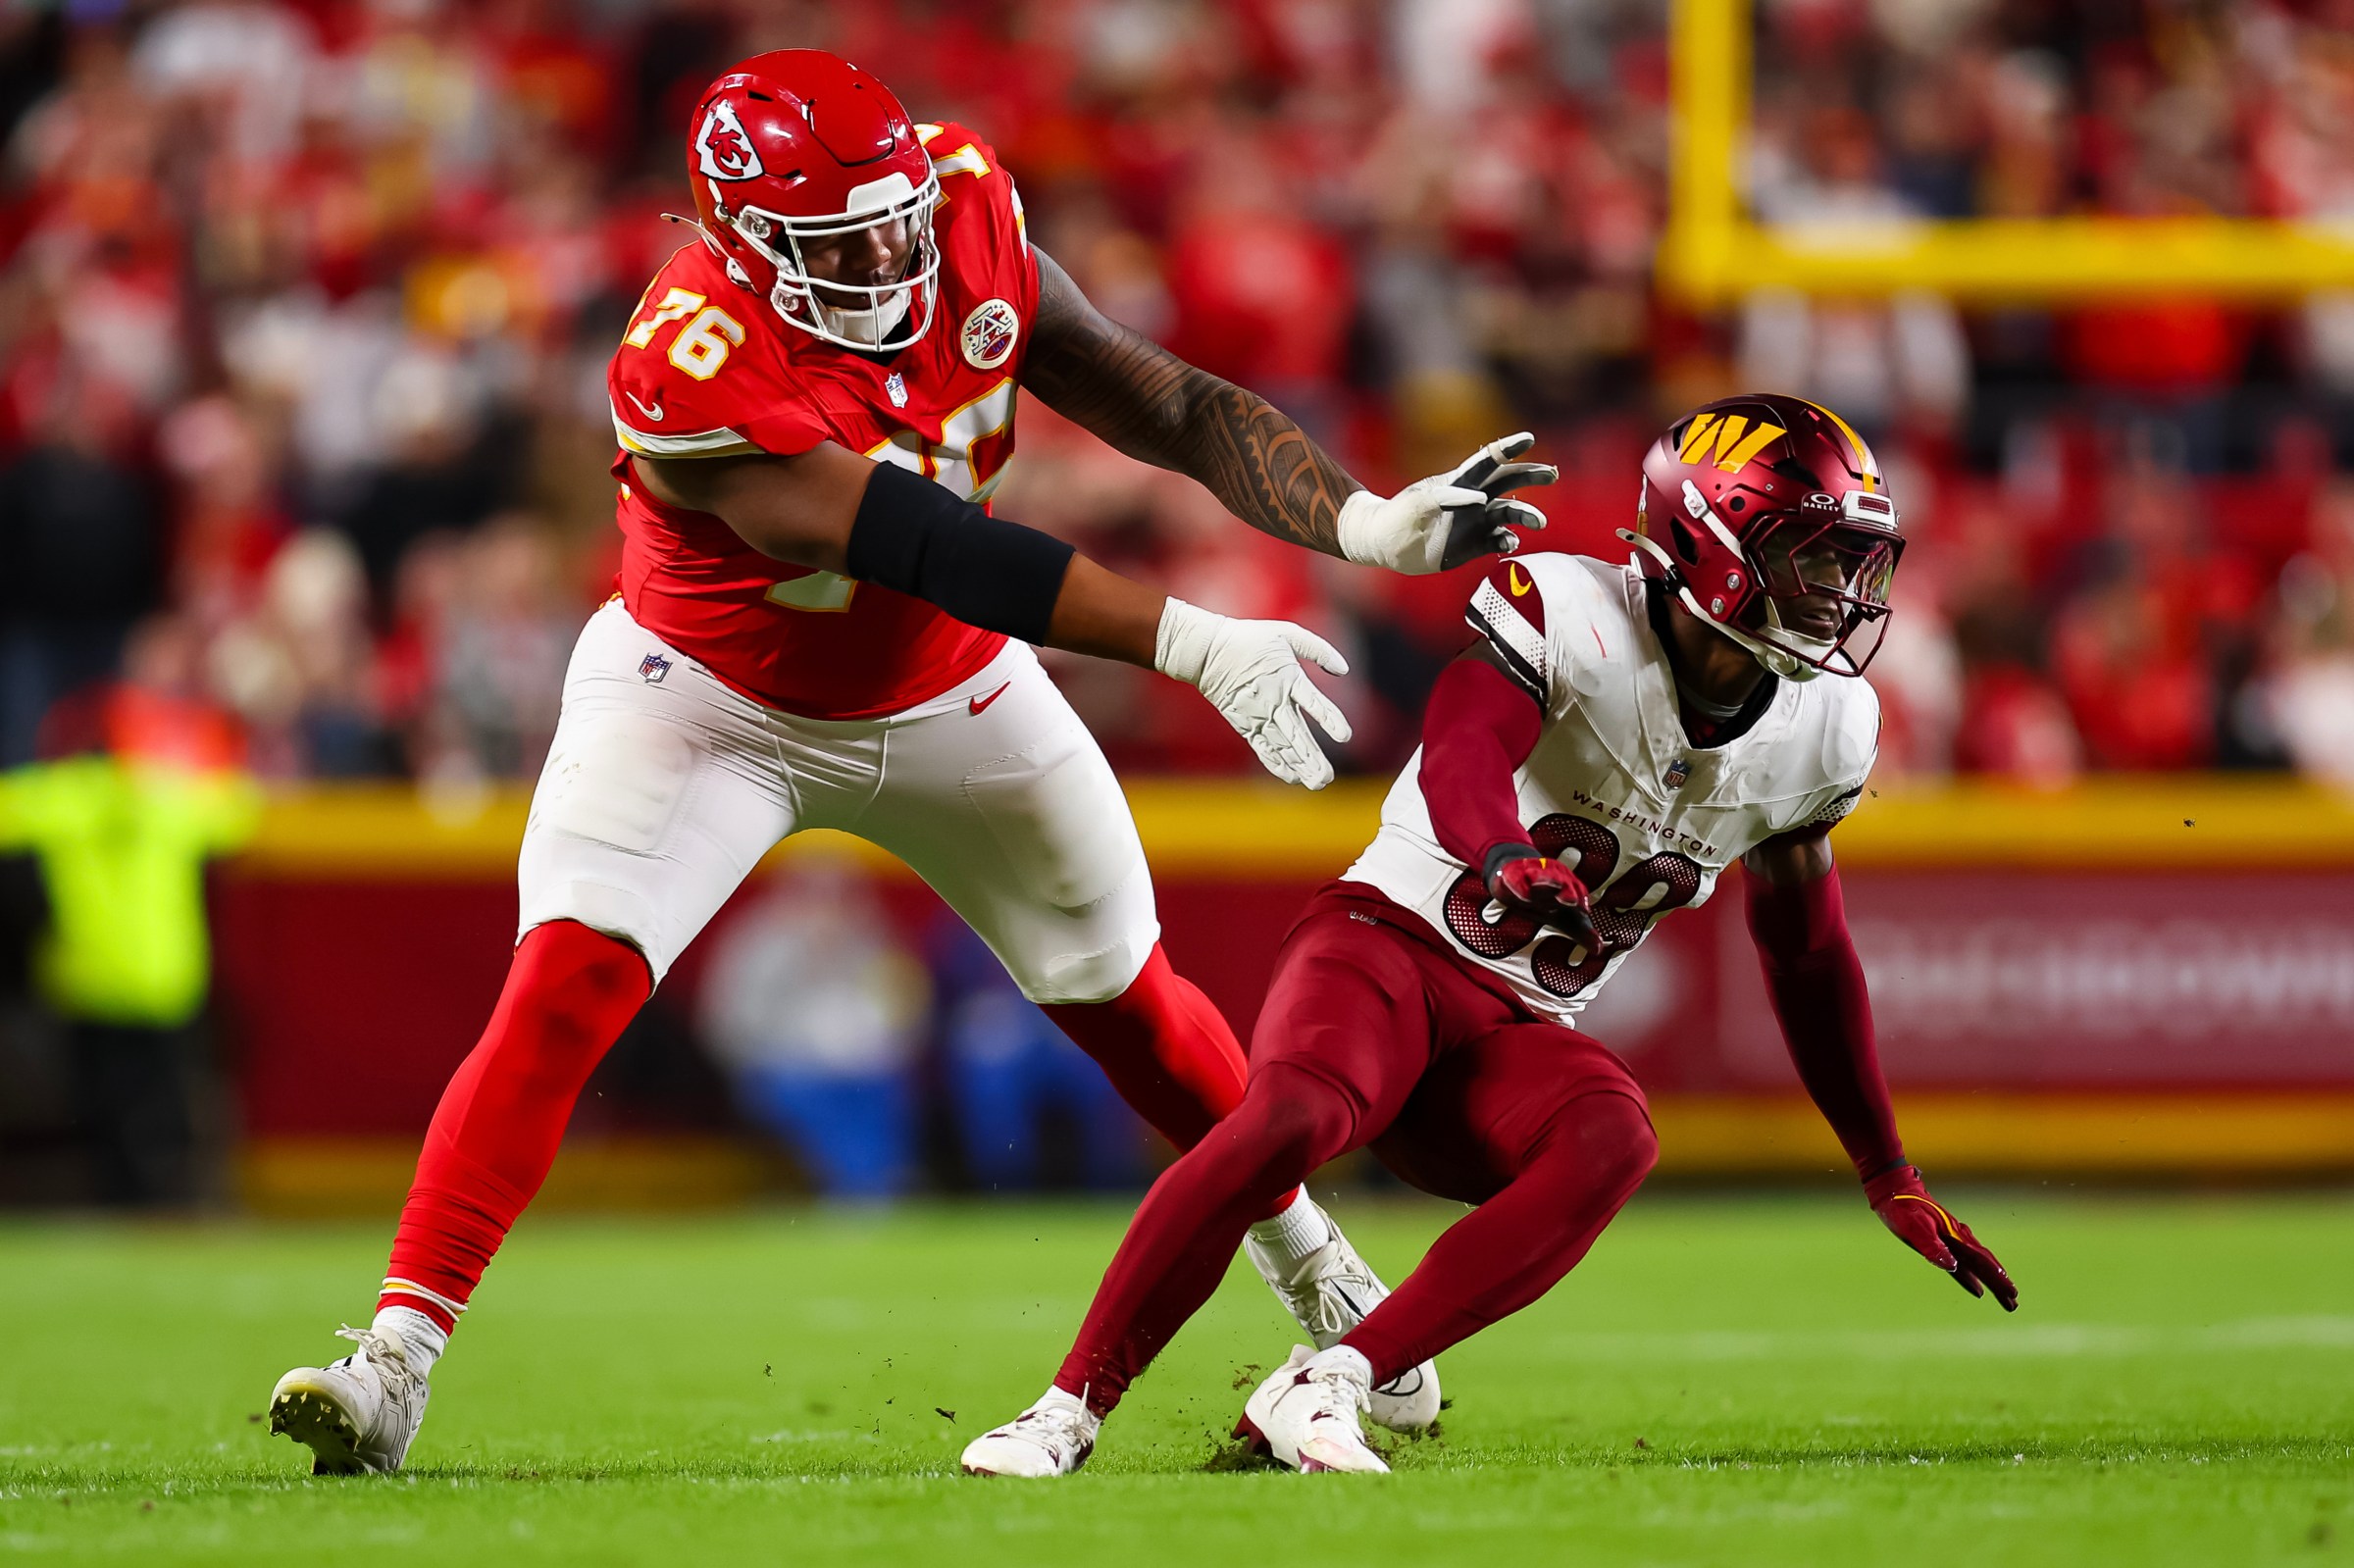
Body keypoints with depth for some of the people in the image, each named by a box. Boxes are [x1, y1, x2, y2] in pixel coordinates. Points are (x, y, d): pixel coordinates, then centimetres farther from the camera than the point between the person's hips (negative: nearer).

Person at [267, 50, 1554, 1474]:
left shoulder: (967, 224, -20)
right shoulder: (693, 373, -36)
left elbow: (1173, 408, -13)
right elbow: (936, 552, -40)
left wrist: (1368, 525, -28)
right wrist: (1194, 645, -44)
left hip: (947, 696, 5)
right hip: (712, 699, -5)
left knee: (1128, 1004, 15)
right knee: (564, 988, -22)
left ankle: (1304, 1252, 41)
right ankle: (397, 1363, -21)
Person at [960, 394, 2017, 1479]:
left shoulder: (1820, 730, 8)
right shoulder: (1571, 616, -13)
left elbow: (1808, 953, 21)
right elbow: (1459, 766, -31)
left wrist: (1890, 1178, 23)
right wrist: (1509, 860, -55)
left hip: (1515, 1036, 5)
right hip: (1391, 942, -5)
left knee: (1613, 1142, -30)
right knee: (1293, 1115, -37)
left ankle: (1323, 1390, -32)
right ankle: (1067, 1411, -28)